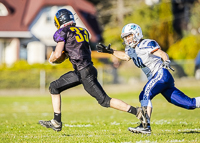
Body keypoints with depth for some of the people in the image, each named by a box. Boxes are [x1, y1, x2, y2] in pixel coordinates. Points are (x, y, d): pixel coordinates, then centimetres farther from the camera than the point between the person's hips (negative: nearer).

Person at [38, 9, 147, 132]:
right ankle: (56, 122, 17)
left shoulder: (63, 32, -4)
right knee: (54, 87, 15)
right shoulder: (83, 31, 18)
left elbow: (57, 55, -9)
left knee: (105, 101, -6)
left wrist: (51, 59, 13)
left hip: (85, 72, -9)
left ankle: (137, 112, -9)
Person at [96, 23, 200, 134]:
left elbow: (163, 54, -21)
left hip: (161, 74, -8)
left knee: (145, 96, -20)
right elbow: (125, 56, 36)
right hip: (155, 78, 8)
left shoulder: (146, 45, -12)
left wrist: (166, 62, -42)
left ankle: (146, 126, -25)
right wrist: (110, 51, 29)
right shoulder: (131, 49, 14)